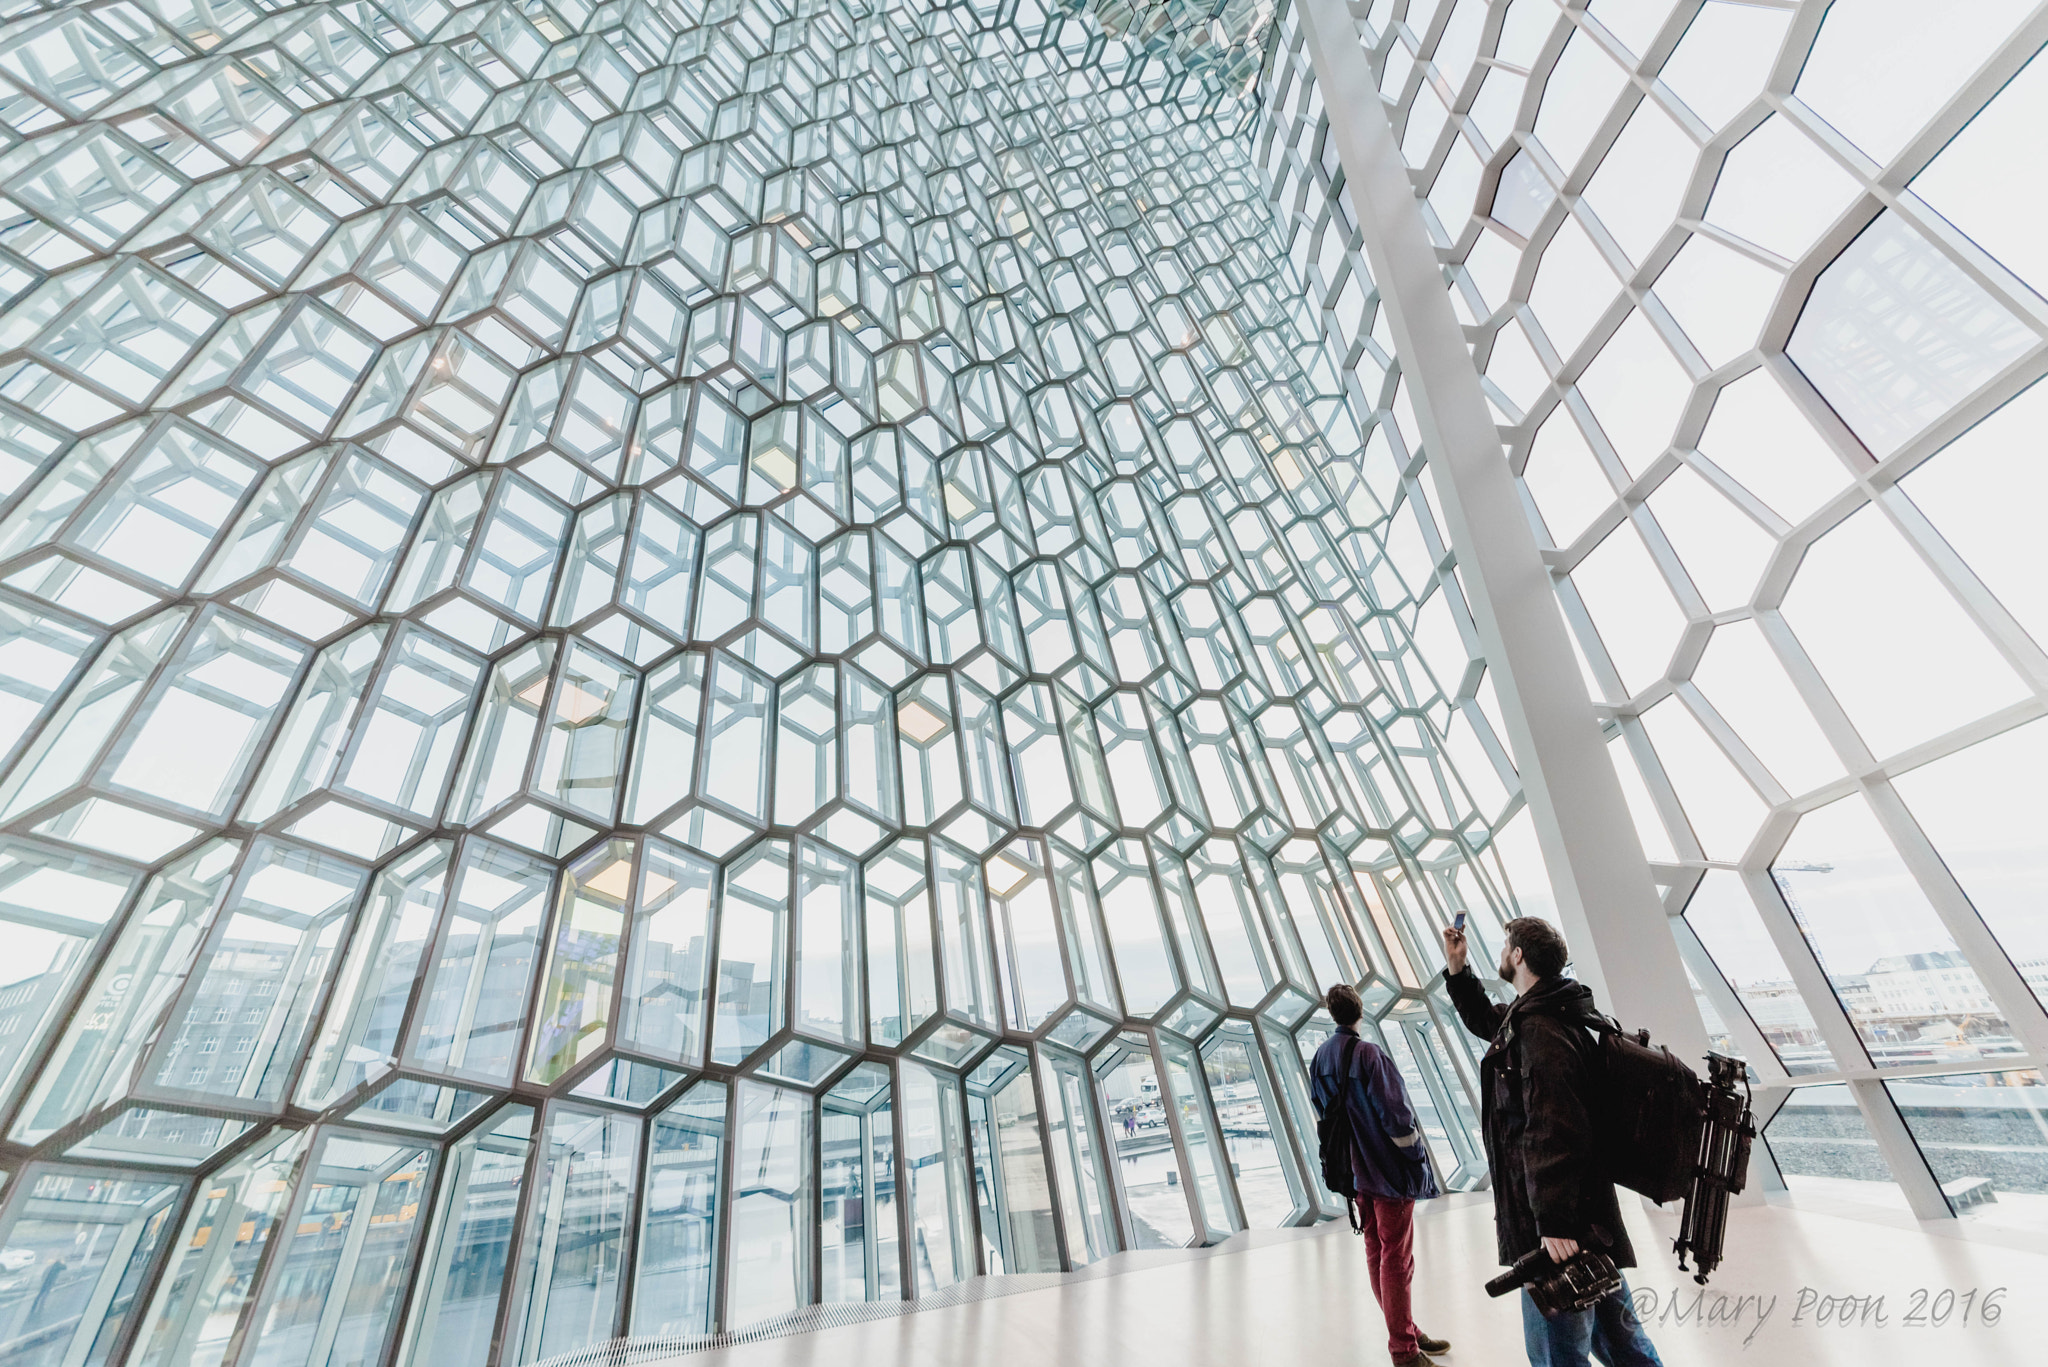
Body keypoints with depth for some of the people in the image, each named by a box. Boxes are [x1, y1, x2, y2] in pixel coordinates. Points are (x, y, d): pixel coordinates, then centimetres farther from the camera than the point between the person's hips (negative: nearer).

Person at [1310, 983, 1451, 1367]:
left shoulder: (1320, 1058, 2)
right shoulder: (1368, 1054, -21)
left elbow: (1323, 1112, 8)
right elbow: (1394, 1113, -20)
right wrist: (1417, 1154, -5)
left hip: (1356, 1171, 7)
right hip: (1389, 1170, -7)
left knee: (1376, 1254, 17)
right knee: (1396, 1259, 4)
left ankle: (1405, 1331, 32)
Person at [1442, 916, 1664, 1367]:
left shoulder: (1539, 1031, -23)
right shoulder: (1527, 1017, 8)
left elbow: (1553, 1132, -29)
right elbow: (1486, 1021, 28)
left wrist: (1554, 1222, -29)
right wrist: (1457, 968, 20)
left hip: (1560, 1232, -10)